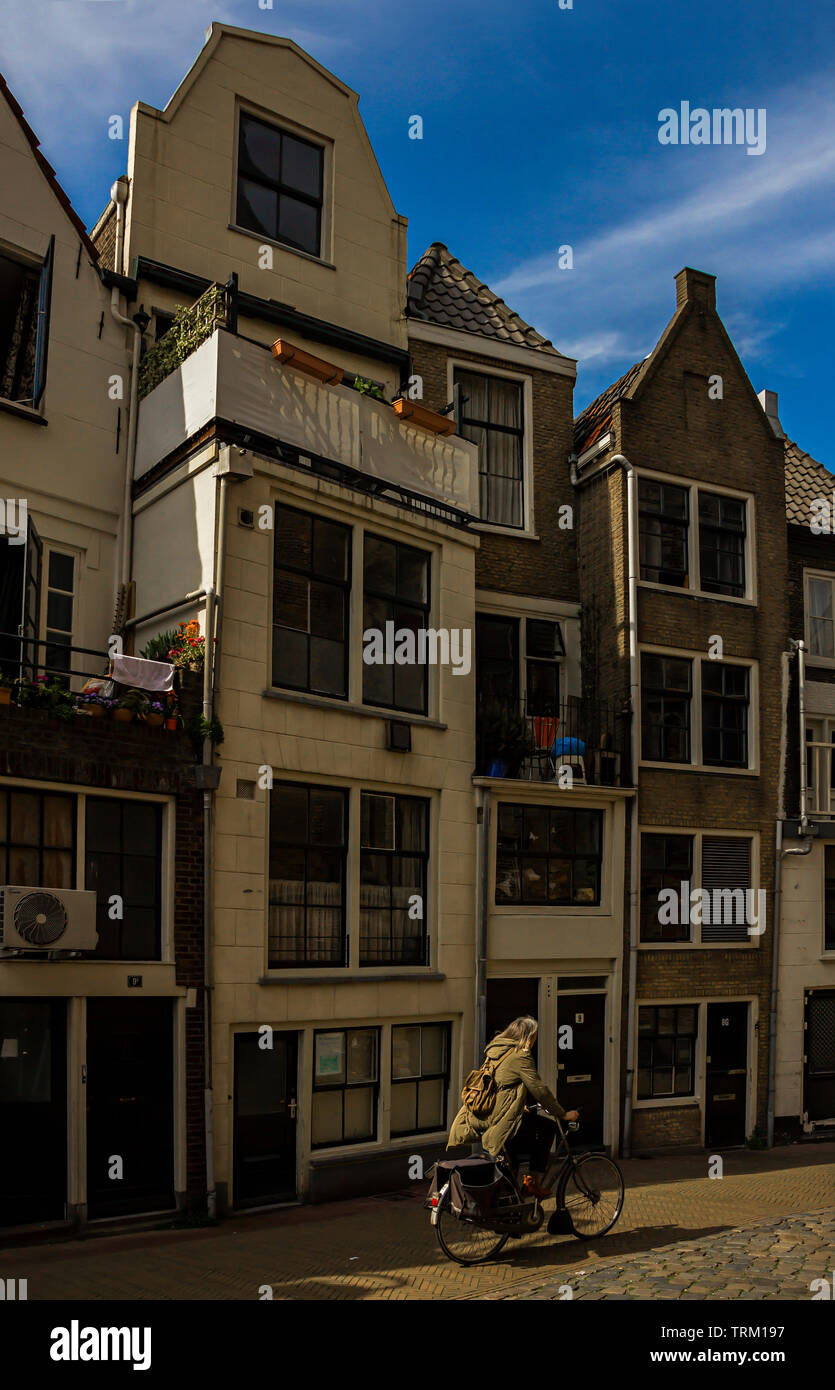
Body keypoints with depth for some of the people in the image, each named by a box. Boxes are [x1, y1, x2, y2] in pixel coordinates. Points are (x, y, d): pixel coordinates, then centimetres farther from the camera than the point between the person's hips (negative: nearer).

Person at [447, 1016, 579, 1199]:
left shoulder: (494, 1050, 16)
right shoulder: (520, 1057, -10)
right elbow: (539, 1090, -10)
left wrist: (524, 1106, 38)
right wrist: (563, 1114, 0)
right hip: (499, 1122, -8)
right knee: (546, 1128, 8)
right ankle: (534, 1180, 10)